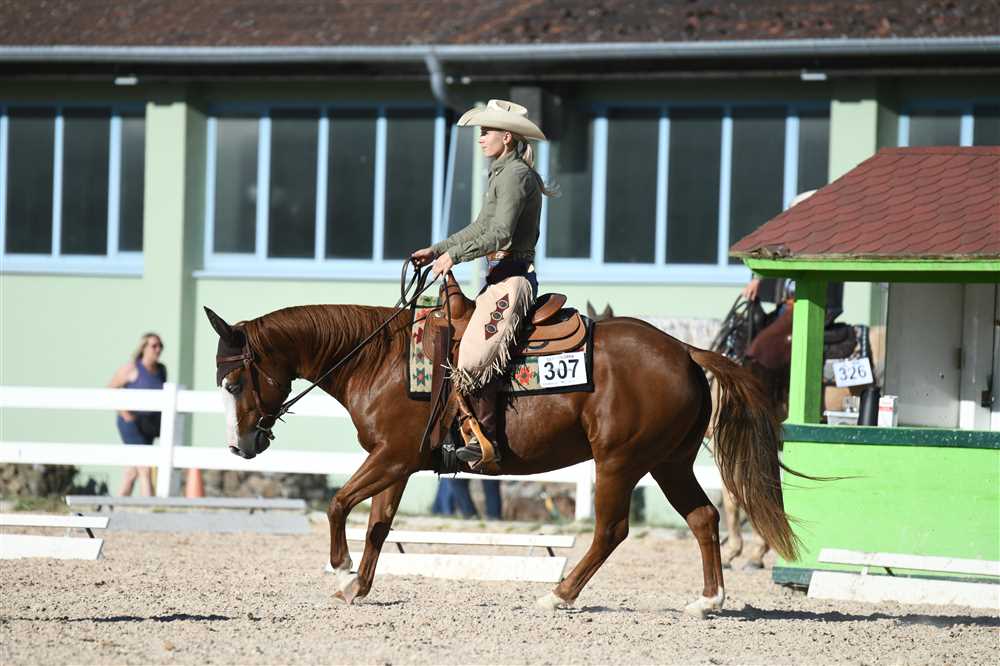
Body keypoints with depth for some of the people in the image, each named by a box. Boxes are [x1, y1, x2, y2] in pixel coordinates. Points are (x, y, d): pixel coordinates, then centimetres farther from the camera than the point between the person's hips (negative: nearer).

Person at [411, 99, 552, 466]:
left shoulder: (515, 175, -12)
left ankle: (486, 439, -20)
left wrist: (454, 254, -17)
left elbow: (500, 234, -21)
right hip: (501, 275, 11)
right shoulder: (503, 174, 20)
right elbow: (481, 227, 26)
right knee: (451, 338, 13)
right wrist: (435, 250, 21)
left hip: (512, 277, -11)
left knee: (476, 354, -22)